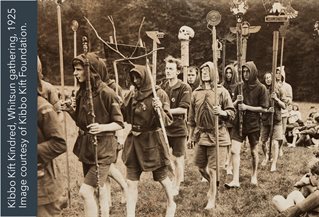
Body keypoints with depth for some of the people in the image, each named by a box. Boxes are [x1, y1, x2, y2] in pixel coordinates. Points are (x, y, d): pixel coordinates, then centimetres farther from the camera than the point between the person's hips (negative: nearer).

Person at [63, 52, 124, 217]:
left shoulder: (106, 93, -15)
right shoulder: (81, 93, 6)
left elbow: (119, 124, -11)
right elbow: (81, 122, 13)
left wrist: (103, 127, -29)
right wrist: (70, 110, -4)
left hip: (103, 147, -7)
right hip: (86, 146, 7)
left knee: (85, 191, -13)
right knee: (99, 188, 19)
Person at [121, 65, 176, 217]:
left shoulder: (159, 94, -11)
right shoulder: (131, 95, 5)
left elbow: (168, 121, -16)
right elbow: (124, 116, 16)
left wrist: (159, 110, -33)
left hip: (152, 141, -4)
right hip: (134, 141, 5)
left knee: (162, 177, 14)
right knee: (131, 182, 4)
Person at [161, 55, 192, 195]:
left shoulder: (184, 88, -10)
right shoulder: (163, 87, 5)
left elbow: (183, 109, -18)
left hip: (178, 128, -5)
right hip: (163, 127, 5)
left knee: (177, 159, 5)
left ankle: (176, 187, 18)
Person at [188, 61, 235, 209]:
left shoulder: (221, 91, -4)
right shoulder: (196, 93, 7)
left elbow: (232, 112, -3)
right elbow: (192, 116, 13)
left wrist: (222, 112, -24)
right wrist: (191, 134, 14)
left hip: (216, 134, -4)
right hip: (201, 134, 4)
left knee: (212, 168, 0)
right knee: (200, 166, 12)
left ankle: (212, 199, 14)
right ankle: (213, 184, 41)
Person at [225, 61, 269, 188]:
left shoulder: (261, 88, -6)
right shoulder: (239, 87, 5)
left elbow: (264, 109, -9)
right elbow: (233, 106, 12)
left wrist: (246, 107, -16)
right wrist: (237, 102, -11)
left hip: (253, 124, -2)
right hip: (239, 123, 3)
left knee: (254, 152, 13)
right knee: (234, 151, -9)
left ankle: (254, 176, 33)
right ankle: (235, 180, -6)